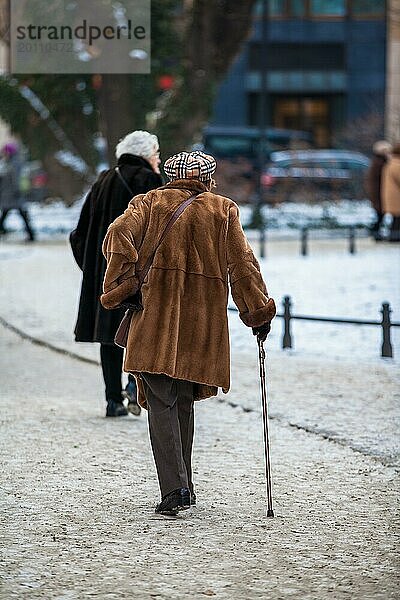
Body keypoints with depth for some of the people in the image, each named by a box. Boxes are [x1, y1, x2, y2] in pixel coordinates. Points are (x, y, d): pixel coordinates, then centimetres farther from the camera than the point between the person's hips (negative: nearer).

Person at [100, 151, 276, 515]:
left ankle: (174, 488, -20)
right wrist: (259, 313, 11)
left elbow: (119, 235, -8)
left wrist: (118, 292, -6)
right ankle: (183, 488, 19)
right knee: (183, 402, 16)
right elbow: (242, 263, 6)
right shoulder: (224, 210, 13)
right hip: (202, 322, 2)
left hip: (155, 316, -2)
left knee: (162, 404, -5)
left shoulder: (149, 203, 11)